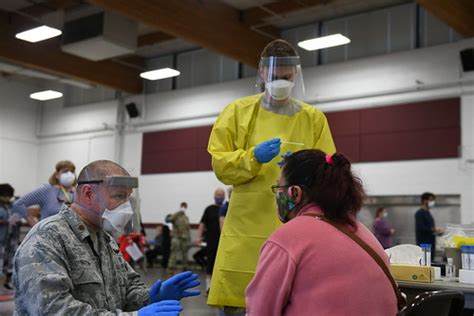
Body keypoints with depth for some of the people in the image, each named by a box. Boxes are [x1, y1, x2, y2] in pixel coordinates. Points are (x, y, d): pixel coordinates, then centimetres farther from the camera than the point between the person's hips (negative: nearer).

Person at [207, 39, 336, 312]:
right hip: (247, 227, -1)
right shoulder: (239, 111, 8)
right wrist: (253, 157, -14)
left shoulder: (314, 118, 11)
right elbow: (220, 164, 4)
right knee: (238, 304, -2)